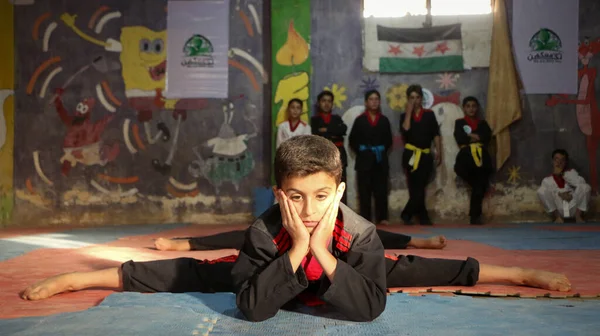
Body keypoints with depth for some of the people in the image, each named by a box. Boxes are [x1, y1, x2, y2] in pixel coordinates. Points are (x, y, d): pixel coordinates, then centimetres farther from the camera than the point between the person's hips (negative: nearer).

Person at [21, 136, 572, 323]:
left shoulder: (360, 235, -40)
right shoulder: (263, 233, -40)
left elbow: (371, 307, -47)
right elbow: (252, 307, -46)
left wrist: (322, 254, -51)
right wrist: (295, 251, -52)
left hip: (340, 267, 1)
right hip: (275, 263, -1)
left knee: (405, 268, 8)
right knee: (194, 273, 5)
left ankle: (517, 272, 29)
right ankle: (74, 276, 23)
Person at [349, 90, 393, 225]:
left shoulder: (384, 120, 7)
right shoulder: (360, 120, 0)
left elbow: (388, 140, 12)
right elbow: (352, 140, 2)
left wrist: (382, 151, 1)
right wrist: (361, 152, -4)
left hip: (380, 159, 2)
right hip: (364, 159, -2)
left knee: (381, 190, 1)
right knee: (364, 191, -1)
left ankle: (382, 217, 6)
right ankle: (365, 218, 4)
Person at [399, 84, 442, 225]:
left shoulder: (429, 114, 5)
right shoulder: (405, 116, 6)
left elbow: (436, 134, 4)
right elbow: (405, 130, -14)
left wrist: (439, 152, -1)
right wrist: (409, 112, -11)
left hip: (426, 156, 0)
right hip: (411, 155, 0)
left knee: (419, 188, -5)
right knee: (416, 188, 1)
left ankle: (406, 214, 7)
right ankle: (424, 218, 8)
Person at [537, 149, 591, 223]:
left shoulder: (571, 172, 13)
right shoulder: (547, 180, 11)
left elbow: (582, 183, -7)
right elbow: (544, 192, -8)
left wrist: (565, 174, -8)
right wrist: (559, 194, -19)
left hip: (574, 208, 0)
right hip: (558, 210, 0)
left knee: (585, 187, -23)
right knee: (541, 190, -23)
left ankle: (578, 216, -9)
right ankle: (558, 217, -11)